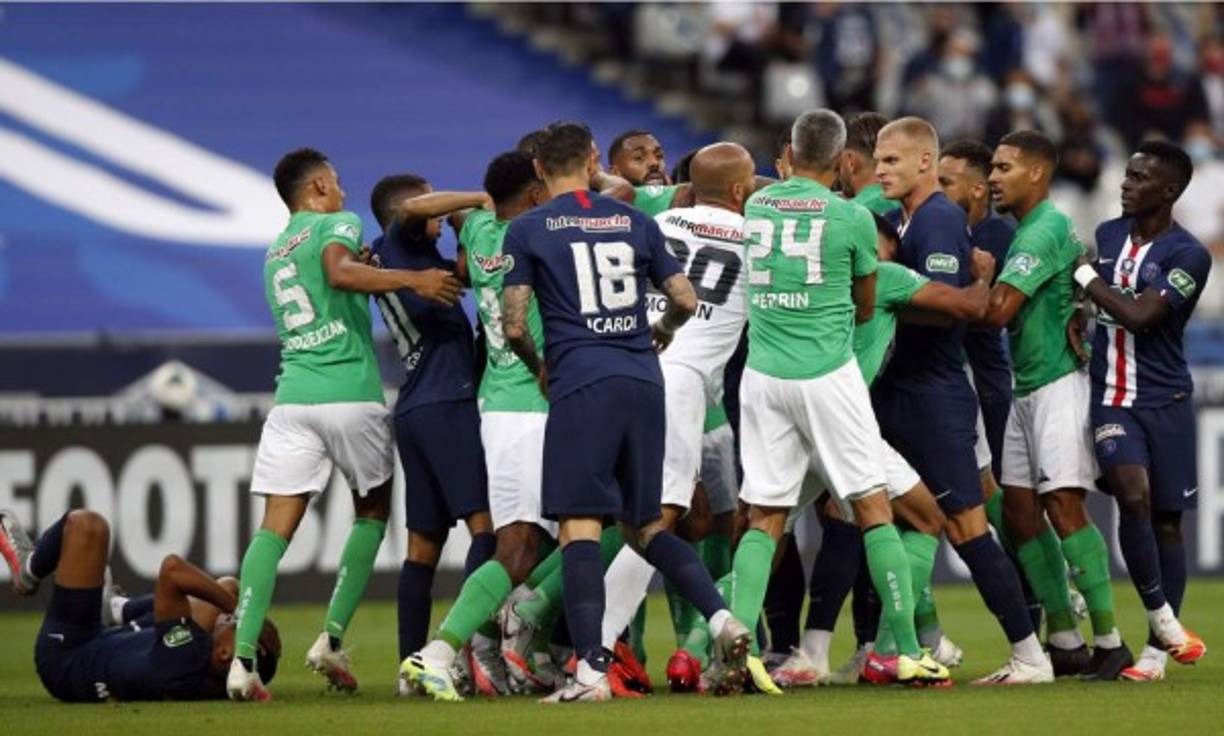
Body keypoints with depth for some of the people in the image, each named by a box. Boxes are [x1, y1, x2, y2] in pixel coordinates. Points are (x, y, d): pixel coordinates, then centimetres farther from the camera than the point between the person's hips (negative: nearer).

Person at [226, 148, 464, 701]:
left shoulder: (274, 254, 24)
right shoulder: (338, 224, 3)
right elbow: (339, 272, -18)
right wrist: (413, 279, -21)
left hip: (292, 399, 5)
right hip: (351, 396, -5)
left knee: (275, 528, -2)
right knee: (373, 511, 16)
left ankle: (243, 656, -17)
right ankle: (332, 638, 4)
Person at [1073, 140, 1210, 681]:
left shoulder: (1188, 256, -9)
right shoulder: (1108, 235, 9)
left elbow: (1139, 315, -19)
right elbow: (1084, 301, 24)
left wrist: (1085, 276, -11)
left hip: (1164, 398, -3)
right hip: (1110, 396, 3)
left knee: (1166, 518, 3)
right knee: (1132, 497, -18)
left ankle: (1156, 653, 9)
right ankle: (1163, 620, -6)